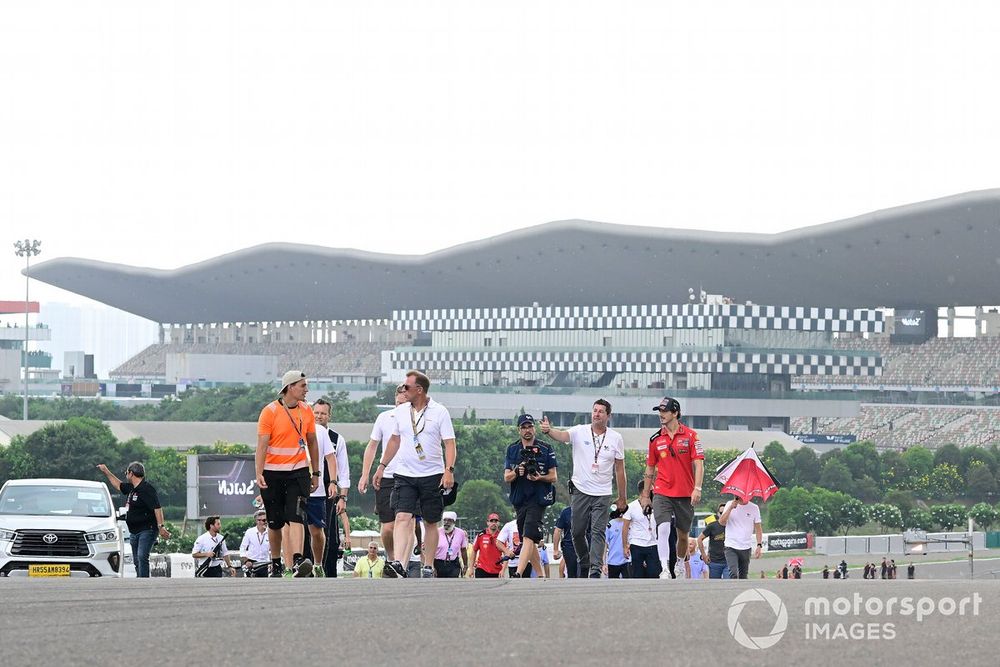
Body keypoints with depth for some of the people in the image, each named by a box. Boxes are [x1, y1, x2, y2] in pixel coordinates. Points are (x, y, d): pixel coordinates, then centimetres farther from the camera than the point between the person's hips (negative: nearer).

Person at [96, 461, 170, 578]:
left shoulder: (146, 489, -15)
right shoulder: (131, 488, 14)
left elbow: (157, 508, -22)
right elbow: (118, 485, 36)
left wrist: (160, 526, -30)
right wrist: (106, 472, 39)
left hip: (147, 531, -10)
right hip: (134, 532, 10)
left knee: (142, 557, -21)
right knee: (137, 561, 11)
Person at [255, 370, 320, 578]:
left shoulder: (306, 410, 7)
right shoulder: (270, 411, -7)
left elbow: (312, 443, 16)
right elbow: (261, 445, -10)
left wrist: (316, 473, 15)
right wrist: (259, 473, -19)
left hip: (298, 472, 2)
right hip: (273, 473, -2)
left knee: (296, 517, -15)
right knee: (275, 522, 6)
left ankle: (297, 561, -27)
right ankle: (276, 564, 21)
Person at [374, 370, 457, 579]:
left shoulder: (439, 412, -5)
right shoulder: (400, 412, 8)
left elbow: (450, 444, -6)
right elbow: (394, 441, 20)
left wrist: (449, 471, -17)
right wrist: (381, 467, 19)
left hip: (432, 475, -2)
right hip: (404, 475, 2)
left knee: (431, 523, 6)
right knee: (402, 517, -15)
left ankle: (428, 567, 16)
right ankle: (397, 564, -26)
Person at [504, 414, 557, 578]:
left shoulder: (545, 450, 1)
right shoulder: (512, 450, 11)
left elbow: (553, 477, 1)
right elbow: (506, 477, 6)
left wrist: (539, 477, -18)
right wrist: (516, 472, -15)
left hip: (538, 499, -5)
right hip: (519, 500, 5)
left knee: (528, 538, -18)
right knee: (529, 541, 10)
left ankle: (518, 575, -29)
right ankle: (541, 576, 20)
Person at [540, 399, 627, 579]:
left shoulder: (616, 438, 2)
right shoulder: (580, 432, -2)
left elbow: (619, 469, 7)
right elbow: (562, 435, -24)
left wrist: (622, 497, 9)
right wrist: (549, 430, -48)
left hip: (603, 494, -1)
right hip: (580, 490, 1)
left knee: (598, 532, -10)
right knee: (578, 532, 7)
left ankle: (595, 570, -13)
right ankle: (583, 563, 28)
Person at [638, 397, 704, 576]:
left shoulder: (690, 435, -1)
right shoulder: (655, 439, 7)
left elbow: (698, 464, -4)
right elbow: (650, 468, 14)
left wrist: (697, 488, -16)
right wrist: (645, 495, 14)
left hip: (685, 495, -1)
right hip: (662, 493, 1)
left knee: (683, 535, 9)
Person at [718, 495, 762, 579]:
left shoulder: (754, 508, 2)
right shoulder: (730, 505, 0)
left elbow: (758, 529, 6)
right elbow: (722, 522, -9)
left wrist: (759, 545, -4)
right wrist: (731, 507, -18)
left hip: (746, 548, 2)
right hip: (731, 547, -2)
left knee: (743, 576, 10)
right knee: (733, 573, -19)